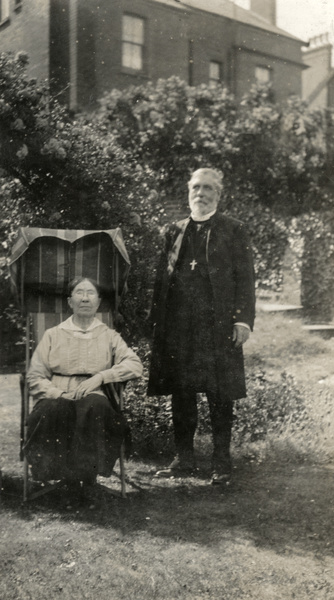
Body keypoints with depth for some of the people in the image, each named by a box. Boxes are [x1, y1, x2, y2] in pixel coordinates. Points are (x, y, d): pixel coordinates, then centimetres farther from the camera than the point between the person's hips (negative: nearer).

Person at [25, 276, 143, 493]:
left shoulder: (109, 336, 18)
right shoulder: (53, 335, 18)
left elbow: (135, 365, 3)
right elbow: (35, 377, 9)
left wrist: (100, 376, -11)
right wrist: (58, 394, -10)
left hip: (94, 397, 0)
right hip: (57, 398, 0)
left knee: (94, 405, -37)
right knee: (54, 409, -36)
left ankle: (85, 474, -30)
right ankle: (54, 472, -28)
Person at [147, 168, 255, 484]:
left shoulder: (233, 231, 6)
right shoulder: (175, 231, 16)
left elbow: (245, 278, 1)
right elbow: (162, 277, 16)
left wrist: (243, 319, -9)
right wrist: (157, 318, 9)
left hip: (218, 324, -3)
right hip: (178, 325, 4)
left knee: (220, 394, -1)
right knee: (180, 391, 8)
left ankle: (221, 461, 11)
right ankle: (184, 458, 20)